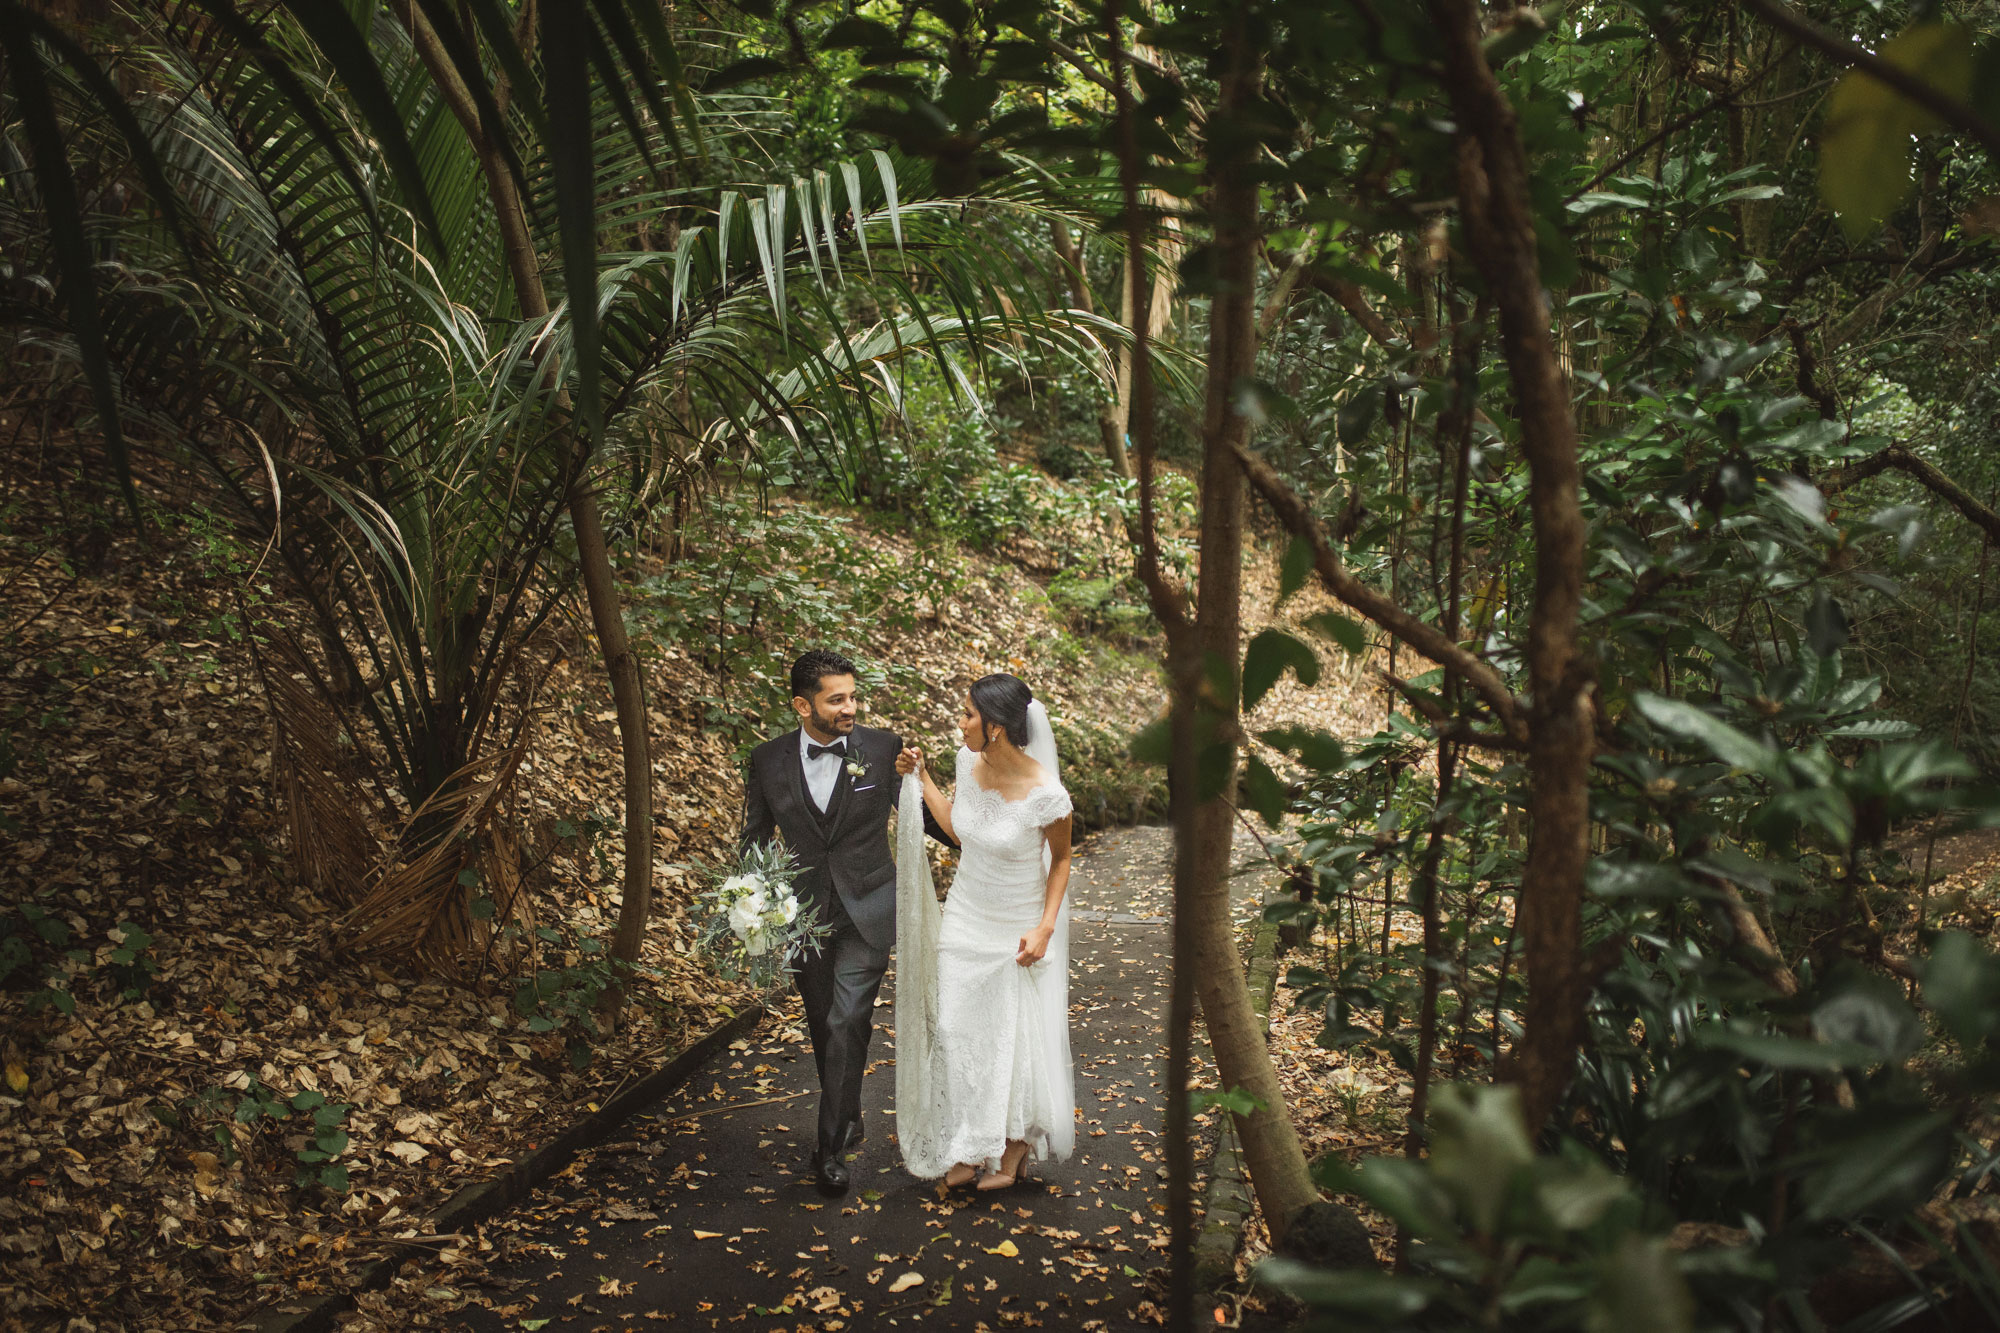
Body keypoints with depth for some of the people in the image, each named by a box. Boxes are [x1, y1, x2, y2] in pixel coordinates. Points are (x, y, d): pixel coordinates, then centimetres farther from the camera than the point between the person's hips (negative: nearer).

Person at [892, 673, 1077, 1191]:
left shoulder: (1045, 793, -27)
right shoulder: (969, 763, -11)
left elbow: (1061, 858, -9)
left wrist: (1046, 928, -16)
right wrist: (920, 778, 2)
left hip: (1019, 931, -5)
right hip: (965, 919, 5)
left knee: (1016, 1039, 11)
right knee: (957, 1032, 10)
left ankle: (1015, 1147, 34)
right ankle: (970, 1148, 28)